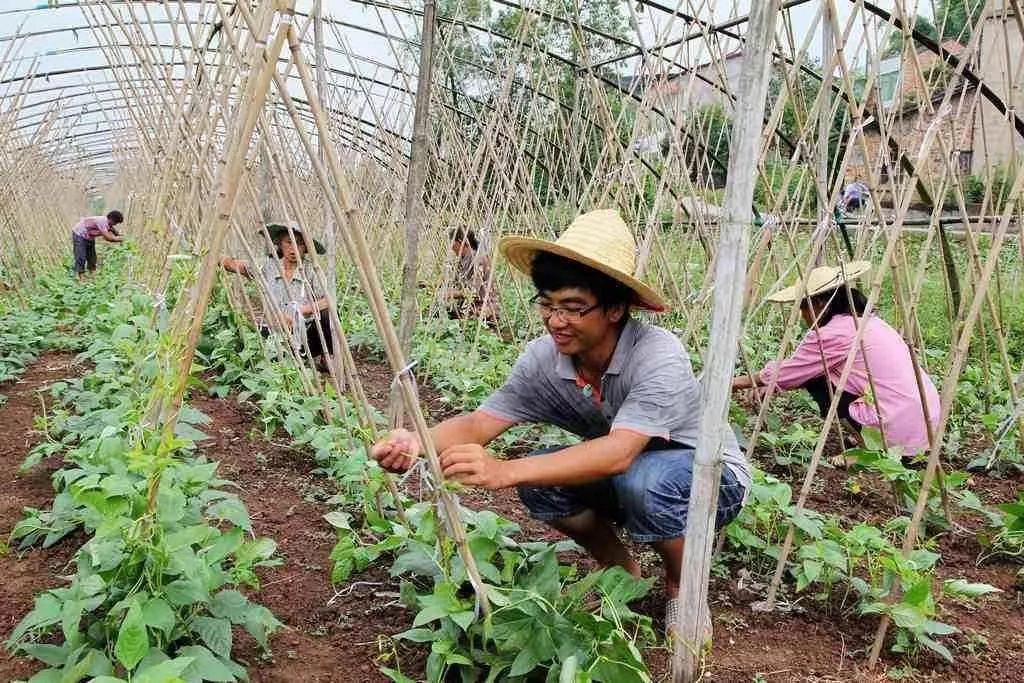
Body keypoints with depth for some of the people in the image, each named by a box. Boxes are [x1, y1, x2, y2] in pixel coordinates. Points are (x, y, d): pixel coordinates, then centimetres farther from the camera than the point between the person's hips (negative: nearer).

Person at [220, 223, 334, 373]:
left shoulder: (310, 273, -2)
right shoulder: (267, 267, 2)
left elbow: (328, 301, -15)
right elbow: (229, 264, 1)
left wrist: (297, 313, -22)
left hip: (303, 336, 0)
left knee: (327, 314, -28)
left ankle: (324, 359, -3)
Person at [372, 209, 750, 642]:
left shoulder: (658, 356, -34)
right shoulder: (543, 358, -17)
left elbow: (619, 453, -45)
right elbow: (479, 423, -19)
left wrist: (505, 471, -55)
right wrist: (416, 443, -41)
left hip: (709, 475, -5)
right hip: (620, 476, 5)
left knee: (643, 479, -37)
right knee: (540, 479, -20)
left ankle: (682, 587, -4)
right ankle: (620, 570, 8)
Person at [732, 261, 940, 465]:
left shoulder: (834, 334, -11)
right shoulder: (867, 321, 15)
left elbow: (784, 373, -1)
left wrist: (738, 382, 13)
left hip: (902, 430, -9)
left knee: (817, 381, 2)